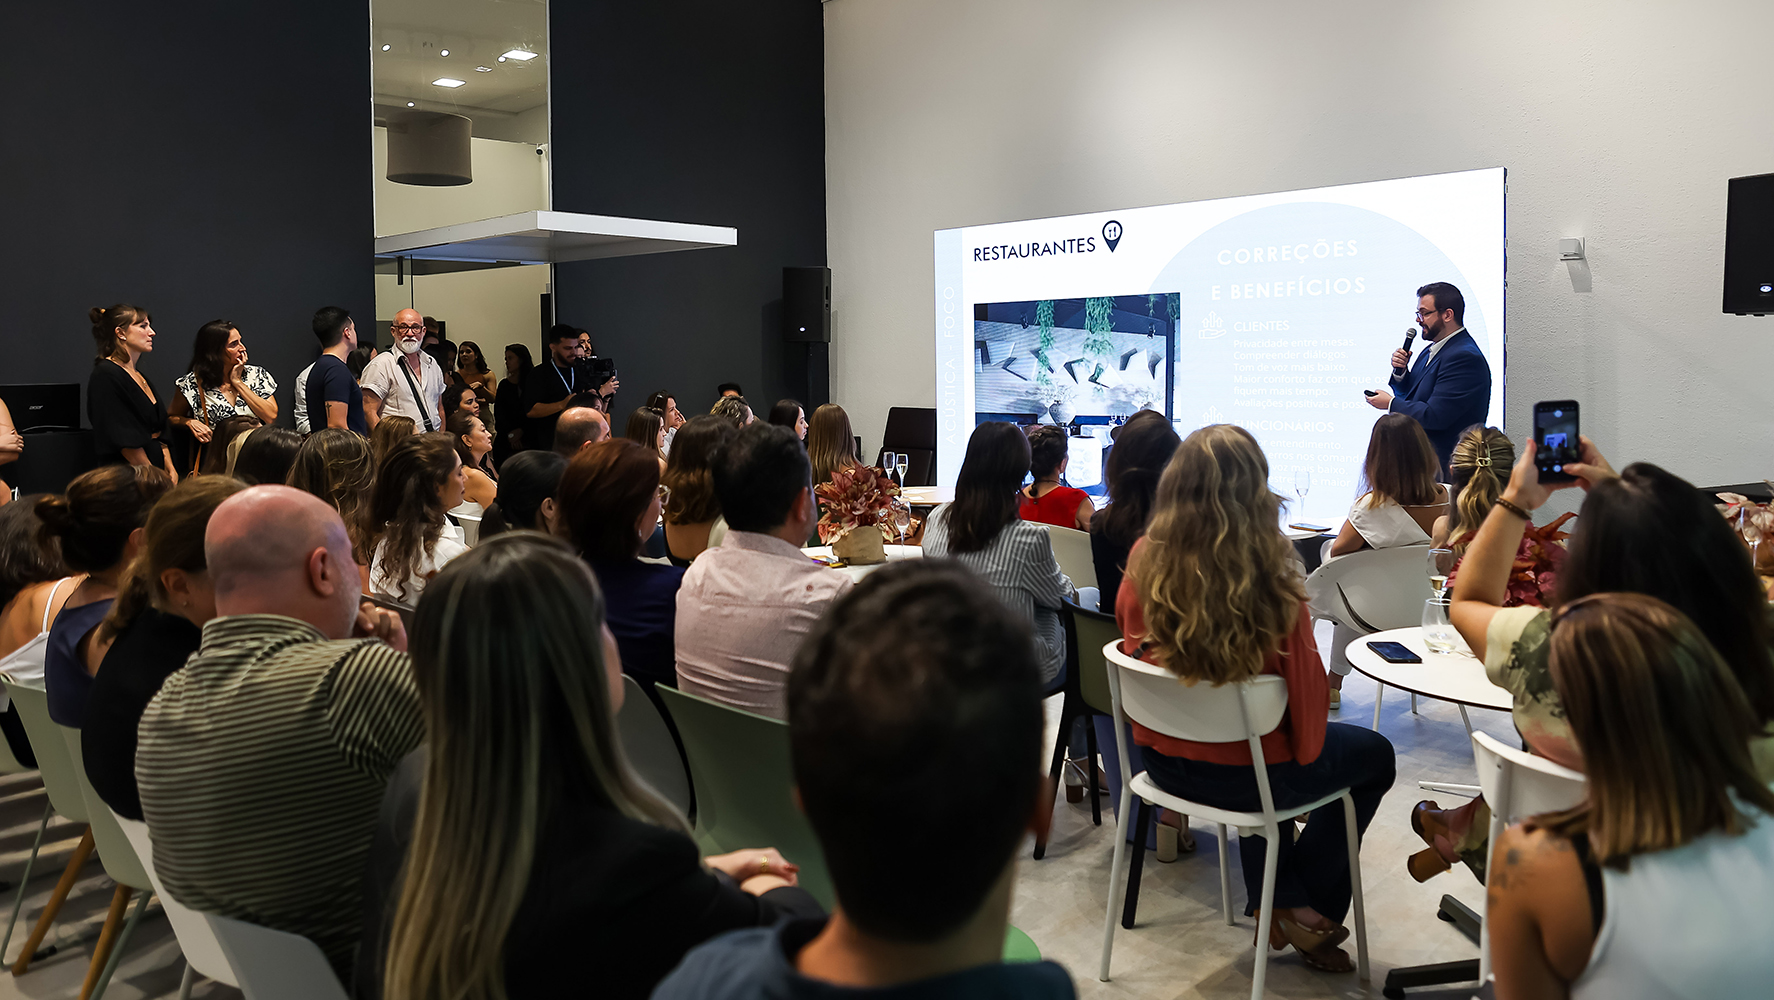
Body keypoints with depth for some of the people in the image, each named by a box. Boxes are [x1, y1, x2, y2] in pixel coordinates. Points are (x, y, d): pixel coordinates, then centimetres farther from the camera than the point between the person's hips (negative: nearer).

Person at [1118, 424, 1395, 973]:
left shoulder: (1144, 559, -15)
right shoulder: (1271, 579, -27)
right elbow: (1305, 684, -16)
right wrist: (1306, 749, 6)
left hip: (1164, 761, 5)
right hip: (1247, 773, -5)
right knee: (1375, 755, 25)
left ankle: (1277, 904, 41)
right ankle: (1305, 908, 31)